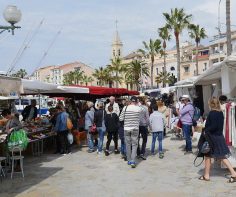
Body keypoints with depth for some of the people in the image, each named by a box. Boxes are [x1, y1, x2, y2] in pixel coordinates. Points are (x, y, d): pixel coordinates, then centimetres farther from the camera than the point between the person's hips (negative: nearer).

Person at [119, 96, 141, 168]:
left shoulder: (125, 108, -5)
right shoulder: (139, 109, -7)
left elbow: (121, 119, -3)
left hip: (126, 128, 1)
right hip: (135, 128, -1)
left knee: (128, 144, 11)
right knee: (134, 145, 4)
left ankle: (129, 160, 20)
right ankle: (132, 161, -6)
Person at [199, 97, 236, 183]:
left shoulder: (212, 113, -17)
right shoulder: (220, 113, 7)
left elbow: (213, 126, -25)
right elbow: (220, 125, 12)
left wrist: (206, 130, -15)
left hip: (212, 137, -7)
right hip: (220, 136, 7)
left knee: (207, 156, 7)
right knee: (222, 156, 11)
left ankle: (206, 176, 16)